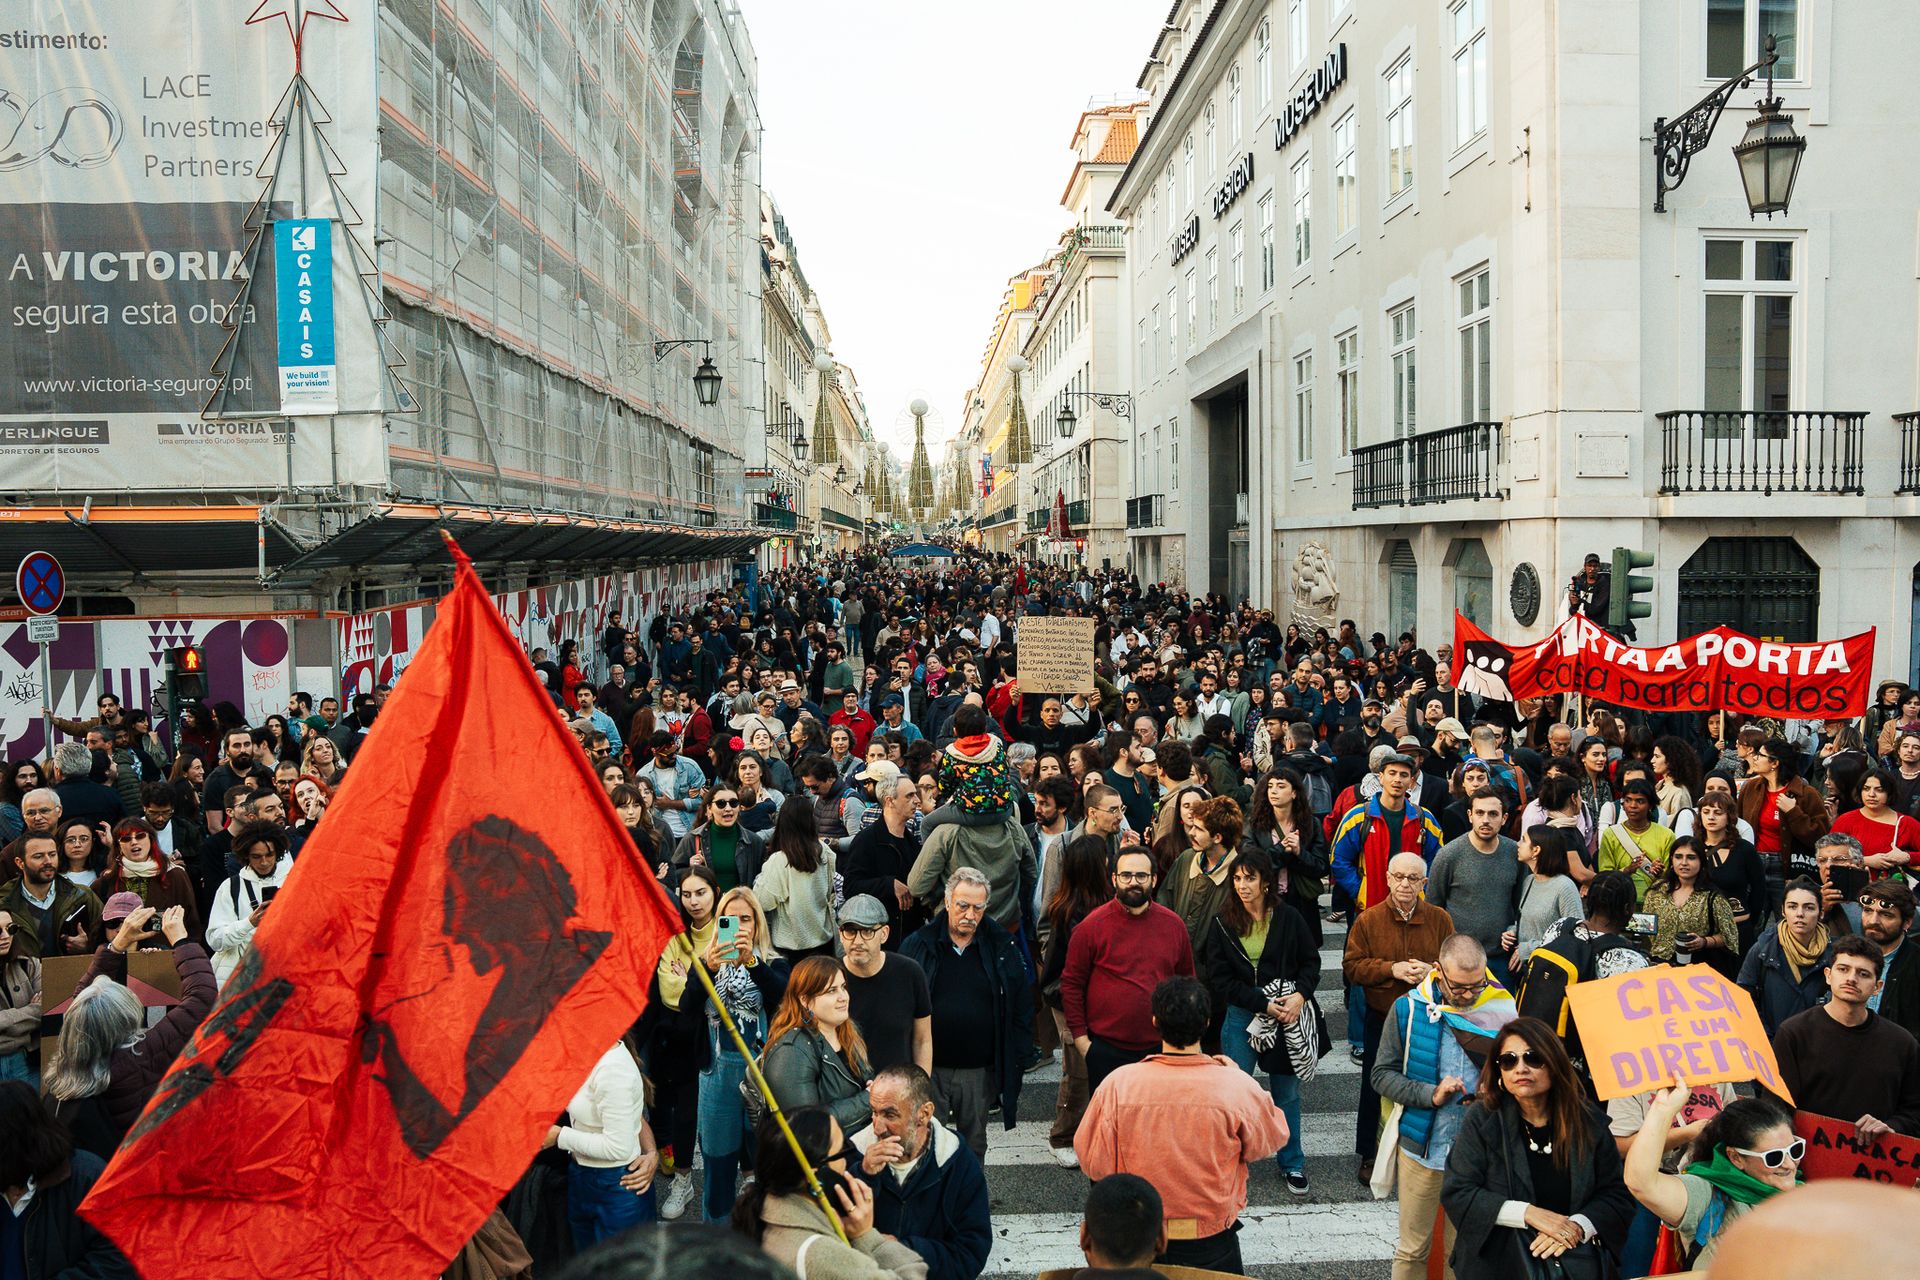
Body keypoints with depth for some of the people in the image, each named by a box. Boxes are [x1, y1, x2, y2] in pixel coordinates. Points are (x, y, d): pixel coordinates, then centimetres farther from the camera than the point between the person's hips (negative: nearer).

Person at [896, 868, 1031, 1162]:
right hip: (929, 1068, -1)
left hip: (980, 1070, 1)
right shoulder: (917, 946, -2)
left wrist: (1016, 1058, 1)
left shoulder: (1002, 947, 0)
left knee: (974, 1143, 14)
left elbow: (1022, 1005, 6)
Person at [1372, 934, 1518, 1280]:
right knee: (1412, 1251, 13)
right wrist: (1431, 1094, -17)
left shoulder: (1501, 1010, -7)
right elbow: (1382, 1075, -3)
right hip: (1421, 1148, 0)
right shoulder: (1409, 1009, -7)